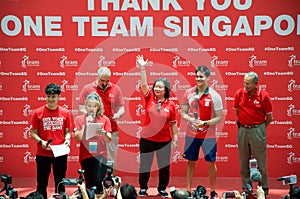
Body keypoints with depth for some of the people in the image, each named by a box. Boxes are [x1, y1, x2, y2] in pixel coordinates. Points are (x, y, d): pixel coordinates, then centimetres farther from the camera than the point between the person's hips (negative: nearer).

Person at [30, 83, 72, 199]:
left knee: (60, 183, 11)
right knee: (42, 183, 7)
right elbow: (33, 132, 0)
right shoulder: (38, 113, -3)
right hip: (42, 154, -1)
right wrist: (41, 141, -18)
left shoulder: (65, 113, 2)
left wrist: (67, 140, -10)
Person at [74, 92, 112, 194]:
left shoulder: (104, 119, 5)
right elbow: (78, 138, -5)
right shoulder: (79, 119, 6)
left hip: (100, 155, -1)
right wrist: (86, 124, -12)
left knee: (98, 182, -16)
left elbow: (109, 140, 0)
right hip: (85, 156, 1)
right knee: (89, 184, 3)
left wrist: (103, 133, -20)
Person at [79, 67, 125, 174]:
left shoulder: (116, 89, 8)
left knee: (111, 161, 7)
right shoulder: (87, 88, 2)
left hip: (111, 130, 1)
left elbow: (121, 108, 10)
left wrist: (117, 115, -12)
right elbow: (82, 108, 2)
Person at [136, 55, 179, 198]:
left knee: (164, 166, 9)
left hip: (164, 140, 0)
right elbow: (144, 84, -16)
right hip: (147, 139, 0)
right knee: (145, 164, 10)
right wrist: (143, 68, -26)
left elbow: (173, 123, 1)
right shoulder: (149, 98, -3)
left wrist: (175, 138, 0)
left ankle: (162, 188, 26)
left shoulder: (171, 104, -4)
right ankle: (143, 187, 26)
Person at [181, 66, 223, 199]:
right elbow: (183, 113, 4)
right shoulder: (188, 93, 0)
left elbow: (219, 118, -6)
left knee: (211, 163, 5)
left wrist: (205, 123, -21)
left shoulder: (215, 96, -7)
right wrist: (192, 120, -16)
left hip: (209, 135, -2)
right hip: (191, 134, 2)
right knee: (190, 162, 9)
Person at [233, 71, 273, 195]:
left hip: (257, 130, -3)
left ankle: (264, 188, 14)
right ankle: (246, 188, 20)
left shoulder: (263, 95, -9)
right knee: (243, 161, 9)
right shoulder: (239, 93, -1)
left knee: (261, 161, 2)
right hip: (242, 130, 4)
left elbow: (269, 117, 0)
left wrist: (259, 128, 6)